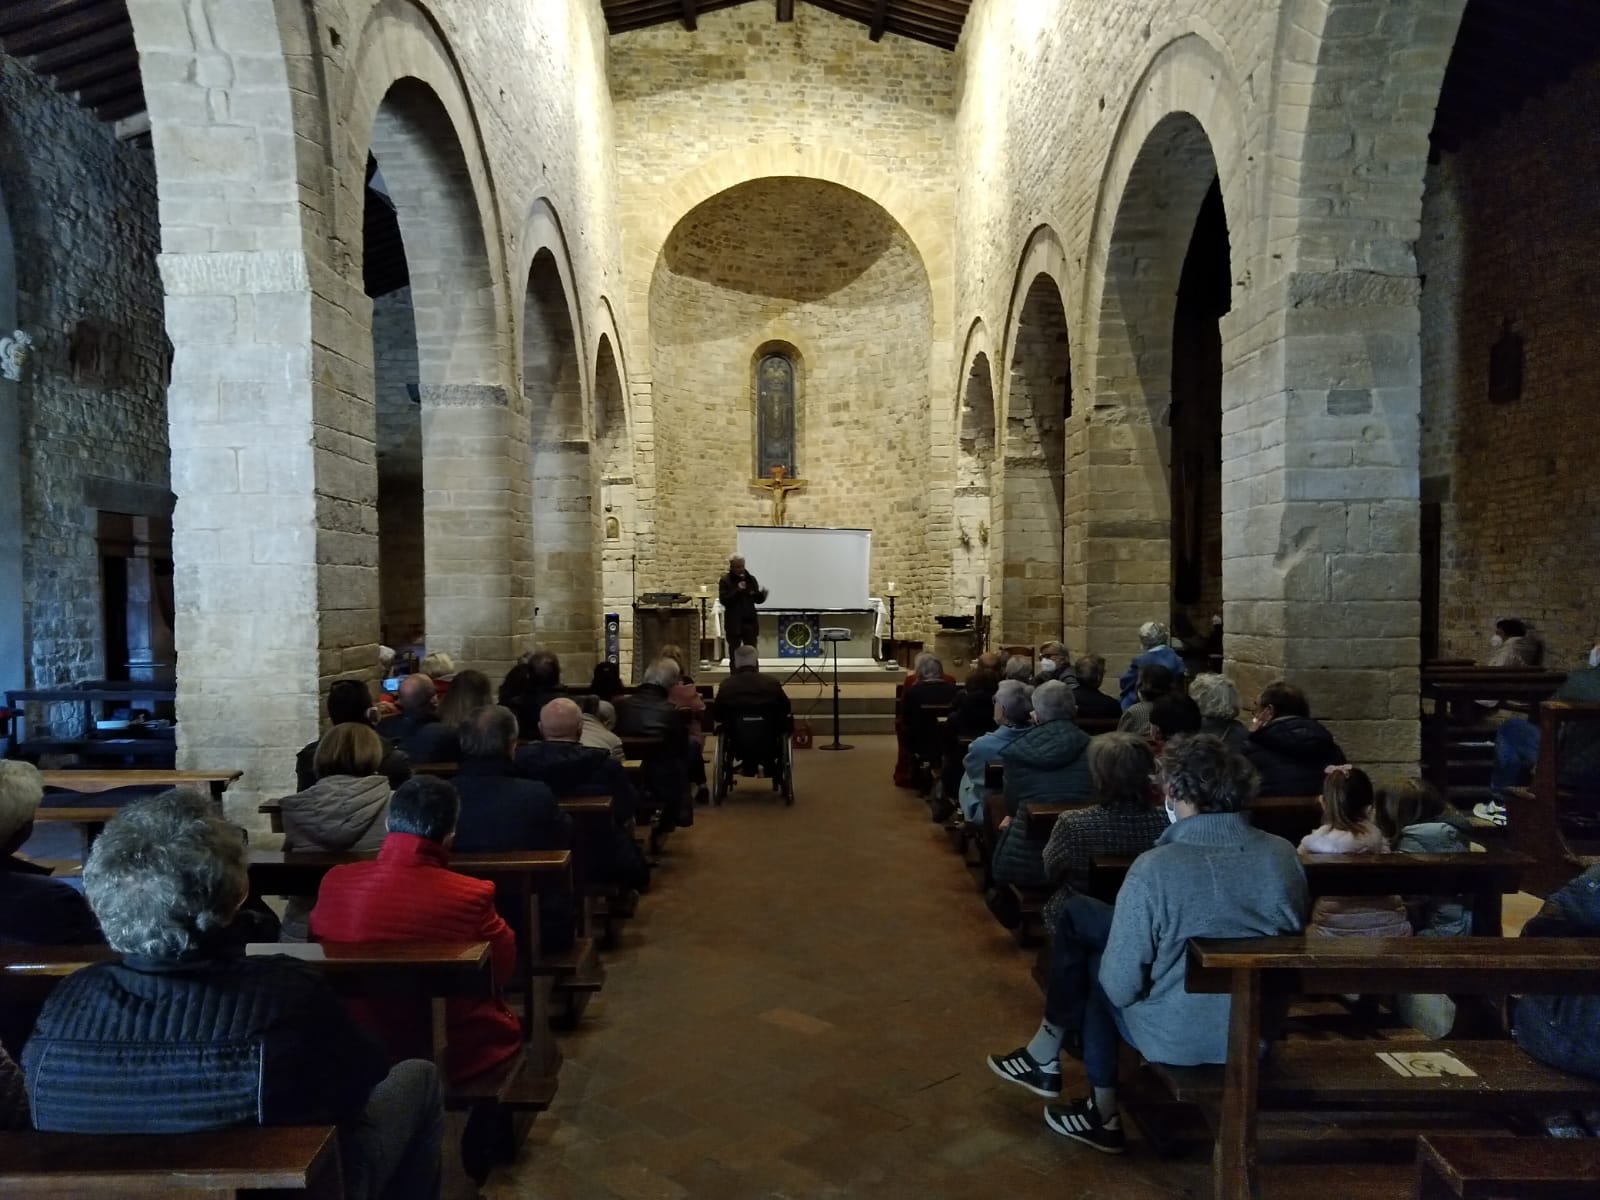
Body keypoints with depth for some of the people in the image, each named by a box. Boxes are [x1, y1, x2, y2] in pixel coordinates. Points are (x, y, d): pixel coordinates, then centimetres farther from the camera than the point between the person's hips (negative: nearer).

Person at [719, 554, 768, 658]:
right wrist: (737, 591, -23)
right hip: (734, 624, -3)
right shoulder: (725, 581, -3)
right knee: (734, 654, 6)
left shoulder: (751, 579, 8)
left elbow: (757, 599, 8)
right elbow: (724, 600, -13)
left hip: (750, 622, 3)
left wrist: (762, 594, -14)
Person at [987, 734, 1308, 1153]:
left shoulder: (1155, 868, -25)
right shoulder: (1284, 856, -10)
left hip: (1176, 1039, -5)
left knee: (1095, 967, 22)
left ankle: (1104, 1115, 32)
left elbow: (1120, 986, -19)